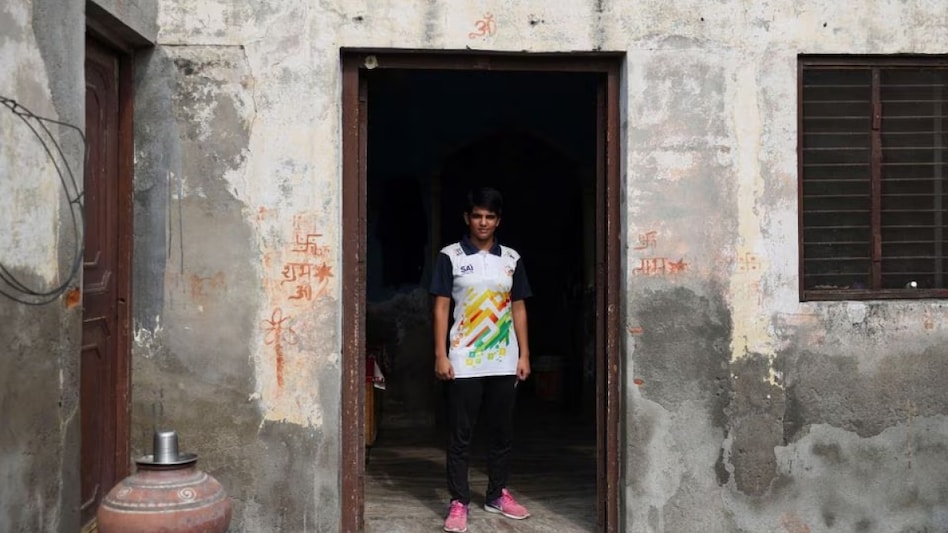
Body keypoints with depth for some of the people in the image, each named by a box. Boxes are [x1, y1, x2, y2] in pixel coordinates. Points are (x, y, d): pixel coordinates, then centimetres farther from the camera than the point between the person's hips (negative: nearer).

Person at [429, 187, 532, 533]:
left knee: (502, 432, 11)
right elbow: (441, 307, -2)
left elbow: (518, 308, 10)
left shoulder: (511, 259, 8)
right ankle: (458, 502, 7)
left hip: (504, 362, 3)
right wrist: (441, 355, -9)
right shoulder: (450, 256, -1)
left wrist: (524, 354, 5)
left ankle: (497, 495, 25)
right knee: (460, 435, 1)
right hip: (464, 362, -3)